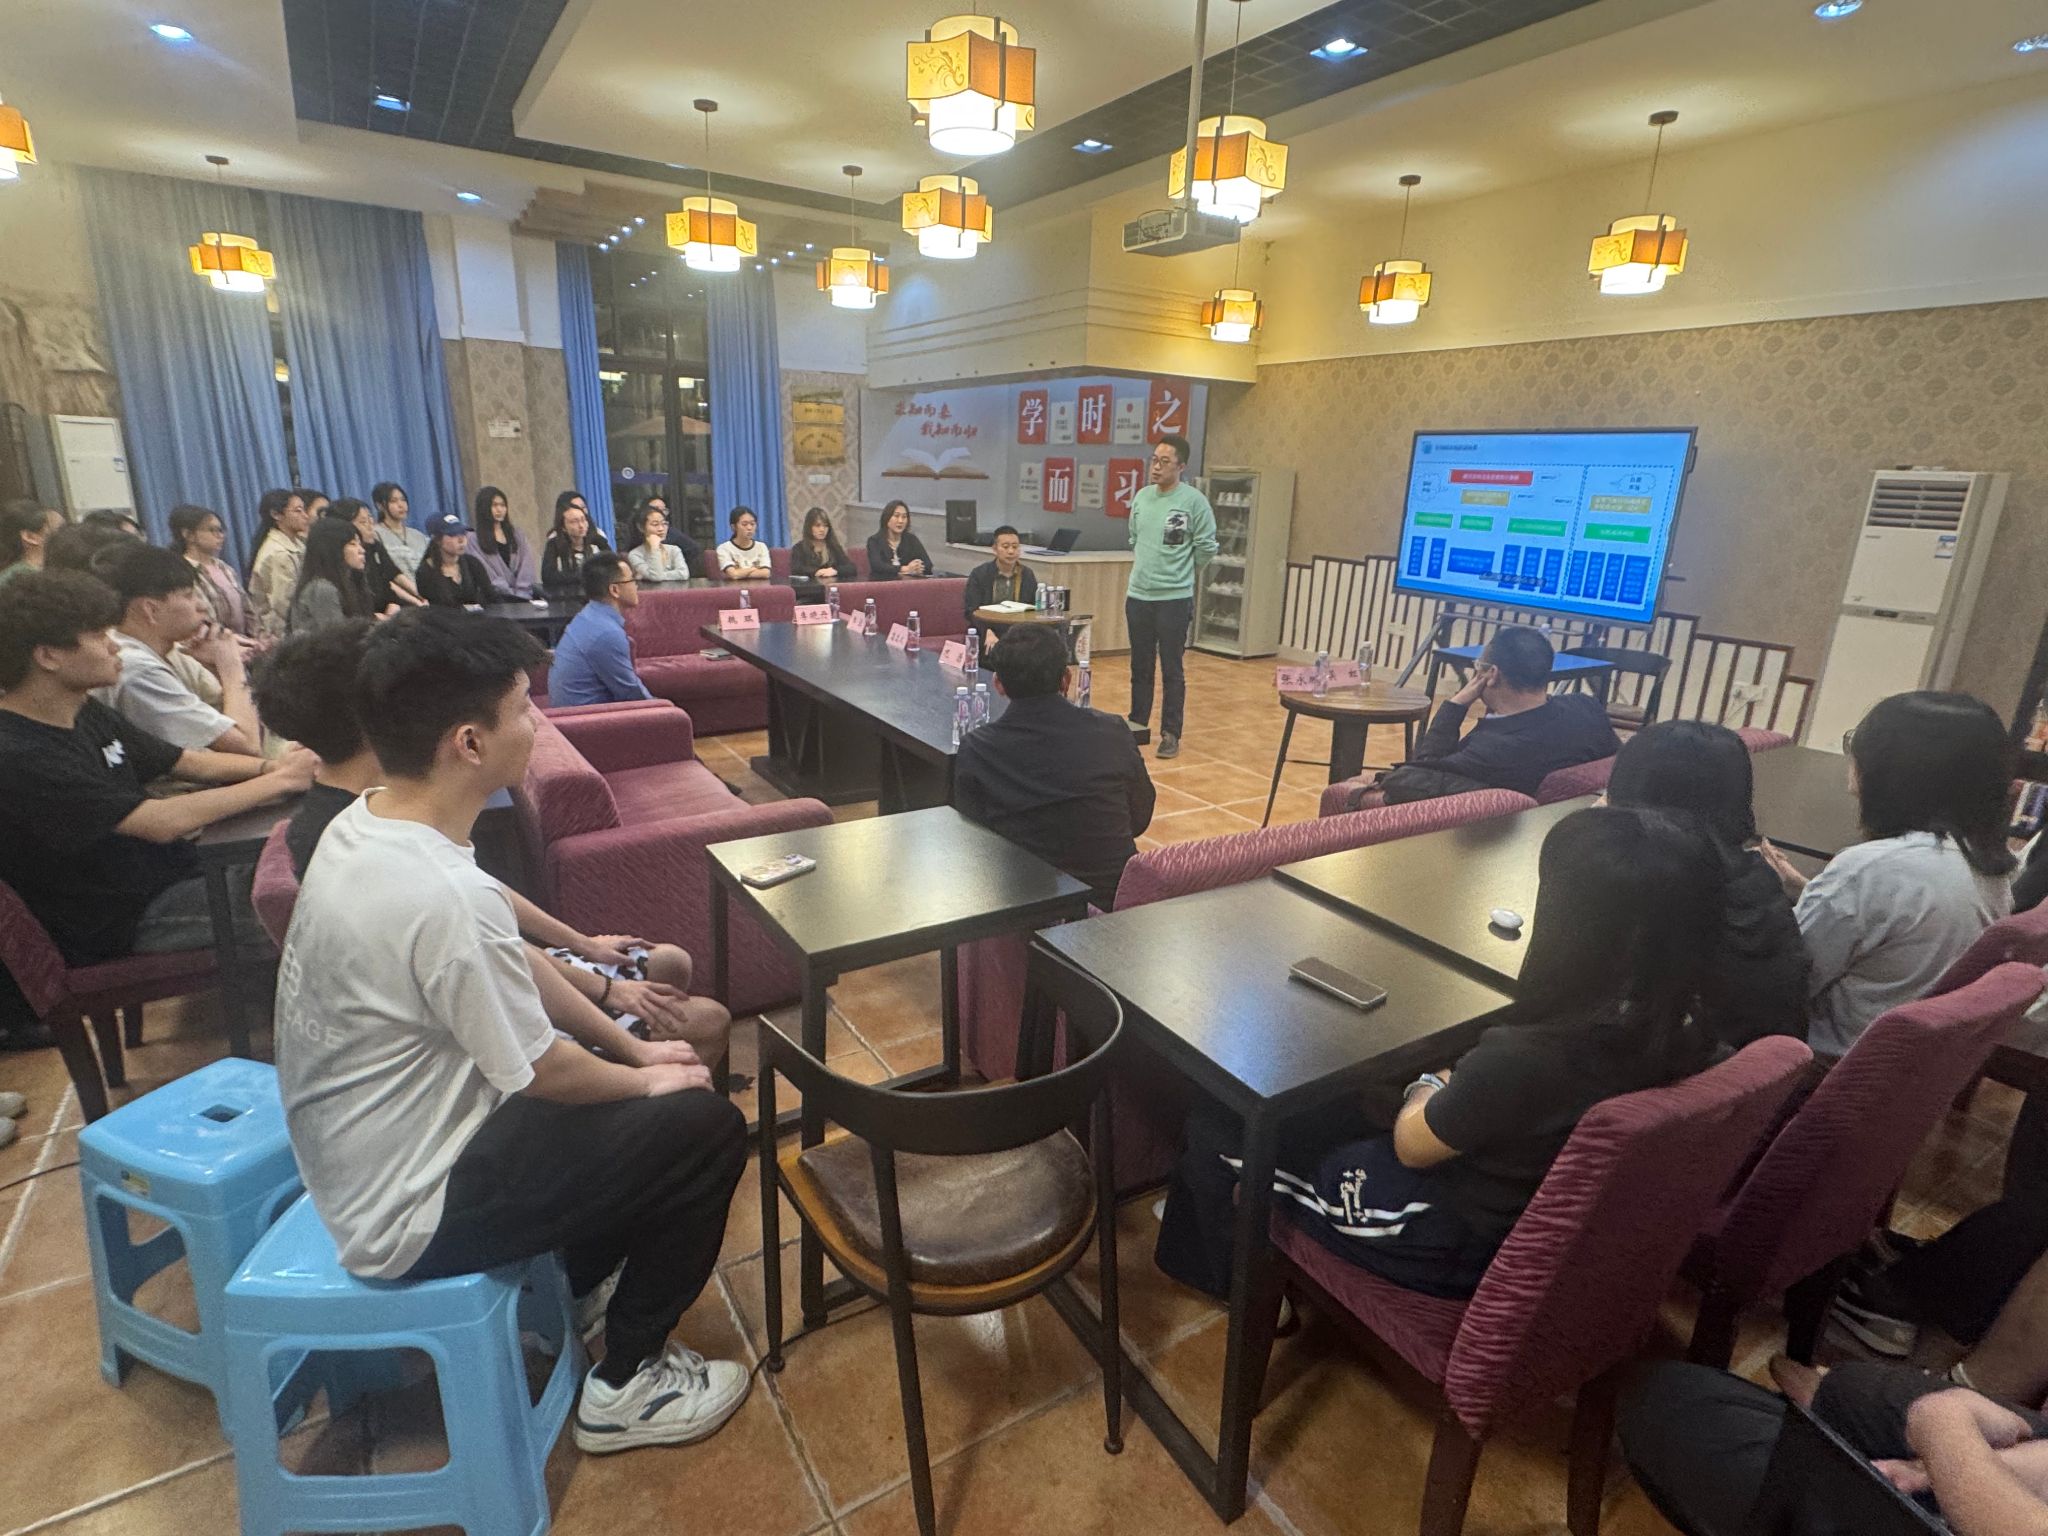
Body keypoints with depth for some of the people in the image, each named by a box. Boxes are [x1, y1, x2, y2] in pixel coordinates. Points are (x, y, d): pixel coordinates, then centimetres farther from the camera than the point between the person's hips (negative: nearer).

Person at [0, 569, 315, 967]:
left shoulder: (84, 713, 6)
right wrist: (280, 780, -22)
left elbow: (191, 762, 8)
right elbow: (164, 822, -29)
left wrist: (271, 765, -12)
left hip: (167, 866, 9)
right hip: (124, 924, -9)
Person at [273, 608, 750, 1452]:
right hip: (408, 1220, -8)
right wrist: (646, 1080, -2)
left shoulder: (357, 828, -5)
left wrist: (632, 1050, 6)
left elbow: (510, 966, 4)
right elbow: (545, 1073, -21)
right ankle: (624, 1386, 12)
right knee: (705, 1126, -7)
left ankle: (572, 1286, 32)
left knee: (622, 1075, 18)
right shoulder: (445, 897, -34)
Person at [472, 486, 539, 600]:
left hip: (522, 595, 3)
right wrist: (513, 595, -13)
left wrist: (521, 593, -8)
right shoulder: (475, 539, 5)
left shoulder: (517, 535, 19)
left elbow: (527, 567, 9)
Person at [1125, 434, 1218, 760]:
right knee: (1140, 667, 14)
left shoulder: (1194, 501, -10)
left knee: (1172, 671, 1)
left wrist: (1178, 574, 6)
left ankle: (1171, 734, 10)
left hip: (1174, 599, -5)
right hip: (1137, 596, 5)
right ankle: (1137, 725, 26)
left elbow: (1206, 548, -4)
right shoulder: (1141, 496, 7)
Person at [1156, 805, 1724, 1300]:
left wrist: (1427, 1089, 1)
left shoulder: (1522, 1058, -38)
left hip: (1454, 1251, -7)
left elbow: (1411, 1145, -17)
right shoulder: (1677, 1032, -15)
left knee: (1216, 1126, 7)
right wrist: (1462, 1089, 1)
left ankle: (1243, 1282, 34)